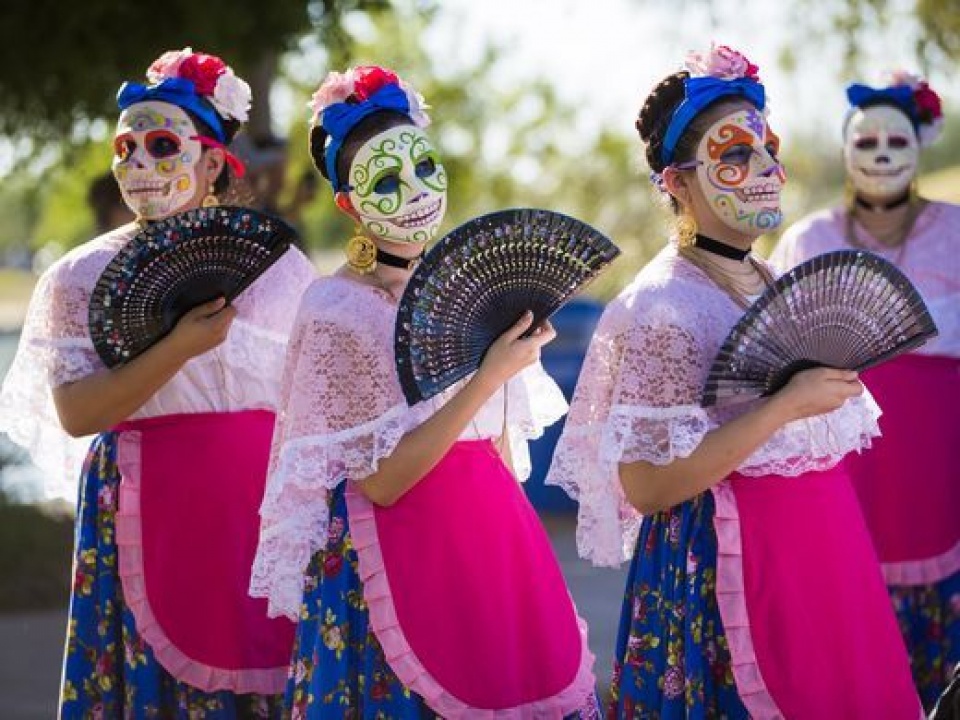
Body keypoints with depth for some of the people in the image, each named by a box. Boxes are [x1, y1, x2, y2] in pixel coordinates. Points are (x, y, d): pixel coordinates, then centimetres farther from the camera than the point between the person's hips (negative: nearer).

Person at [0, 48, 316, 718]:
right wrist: (179, 349, -19)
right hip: (150, 513, -1)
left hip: (268, 508, 2)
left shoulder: (280, 263, 7)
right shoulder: (82, 277, 2)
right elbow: (75, 413, -10)